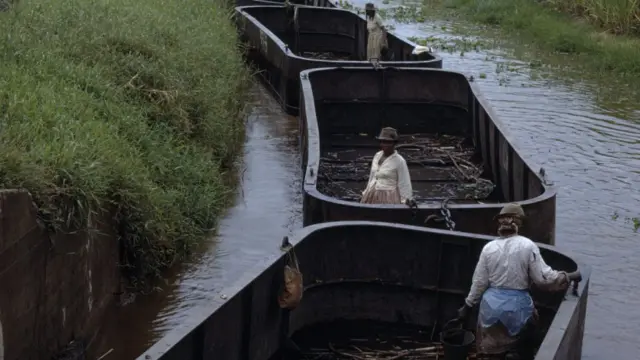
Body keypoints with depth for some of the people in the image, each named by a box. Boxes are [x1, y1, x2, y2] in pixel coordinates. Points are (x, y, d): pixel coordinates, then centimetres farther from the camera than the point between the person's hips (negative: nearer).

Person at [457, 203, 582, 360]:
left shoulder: (489, 247, -2)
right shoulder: (528, 246, -10)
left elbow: (479, 282, 1)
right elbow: (543, 278, -10)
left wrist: (468, 305, 12)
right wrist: (569, 277, 2)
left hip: (492, 304, 2)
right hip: (517, 305, -2)